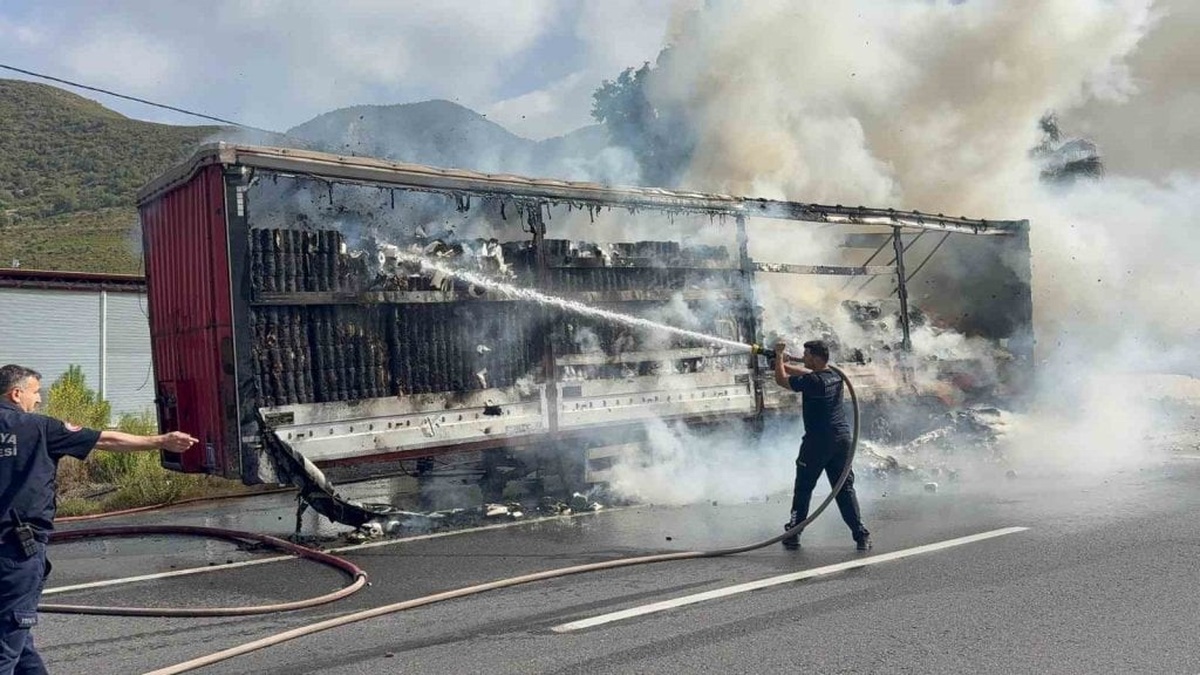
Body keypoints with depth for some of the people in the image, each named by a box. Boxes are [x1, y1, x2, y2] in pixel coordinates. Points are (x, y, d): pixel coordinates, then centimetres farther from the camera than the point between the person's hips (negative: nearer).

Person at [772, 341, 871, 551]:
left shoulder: (812, 381, -15)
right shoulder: (835, 376, 8)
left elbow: (781, 380, -4)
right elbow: (804, 372, 25)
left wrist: (779, 356, 9)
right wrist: (783, 363, 31)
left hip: (818, 442, -6)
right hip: (843, 439, 6)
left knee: (803, 488, 7)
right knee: (845, 488, 9)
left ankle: (793, 534, 14)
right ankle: (861, 534, 2)